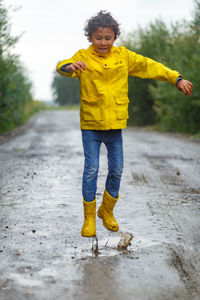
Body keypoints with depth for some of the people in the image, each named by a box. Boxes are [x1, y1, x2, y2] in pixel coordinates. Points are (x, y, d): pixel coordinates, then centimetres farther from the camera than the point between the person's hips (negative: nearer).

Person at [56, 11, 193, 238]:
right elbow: (62, 67, -20)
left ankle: (107, 211, 29)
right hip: (90, 125, -3)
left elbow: (149, 66, 11)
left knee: (117, 169, 8)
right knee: (91, 169, -3)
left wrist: (176, 79, 9)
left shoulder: (123, 56, 5)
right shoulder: (83, 57, -4)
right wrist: (70, 66, -45)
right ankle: (89, 217, 10)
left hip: (115, 124, 3)